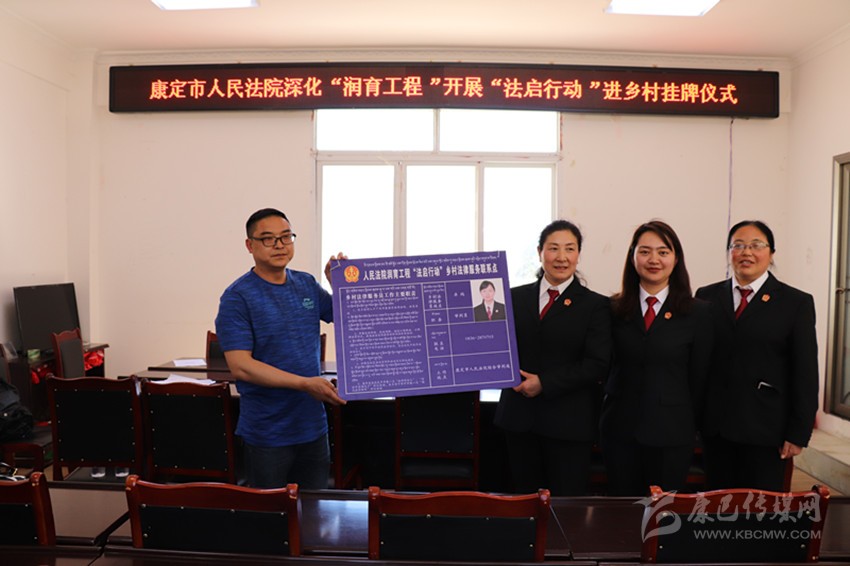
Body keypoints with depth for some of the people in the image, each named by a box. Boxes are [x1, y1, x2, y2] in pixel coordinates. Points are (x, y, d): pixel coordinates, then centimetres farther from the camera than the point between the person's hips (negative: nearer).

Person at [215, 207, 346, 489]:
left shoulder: (307, 284, 4)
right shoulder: (237, 296, -12)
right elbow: (240, 365, -19)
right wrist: (304, 383, -25)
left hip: (313, 426, 5)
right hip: (268, 435, -5)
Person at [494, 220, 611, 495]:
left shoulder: (595, 305, 0)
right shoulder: (516, 297, 8)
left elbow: (597, 364, -8)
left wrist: (544, 383, -13)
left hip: (569, 421, -2)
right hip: (519, 418, 3)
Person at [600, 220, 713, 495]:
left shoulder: (699, 312, -1)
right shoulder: (614, 309, 3)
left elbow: (699, 377, 2)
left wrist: (689, 424, 5)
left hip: (672, 433, -1)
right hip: (619, 431, 2)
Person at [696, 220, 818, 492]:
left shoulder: (796, 303, 0)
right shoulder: (707, 297, 5)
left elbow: (805, 374, -2)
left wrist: (798, 433, -5)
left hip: (766, 429, -2)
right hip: (715, 427, 2)